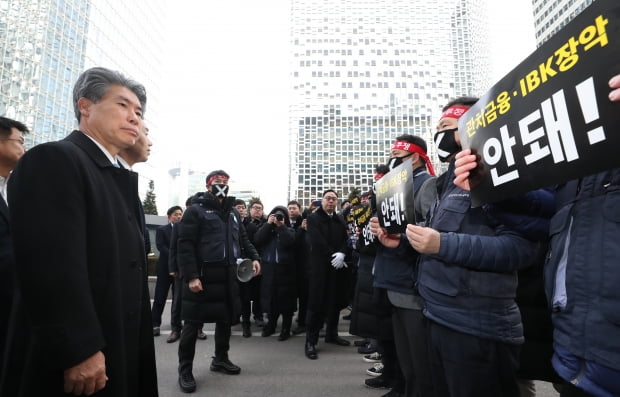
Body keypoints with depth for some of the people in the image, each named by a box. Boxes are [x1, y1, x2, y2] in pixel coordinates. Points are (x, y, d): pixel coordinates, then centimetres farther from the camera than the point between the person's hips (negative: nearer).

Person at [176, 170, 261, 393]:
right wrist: (191, 276, -20)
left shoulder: (233, 212, 15)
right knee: (192, 323, 4)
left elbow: (243, 239, 20)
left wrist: (253, 257, 3)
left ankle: (221, 359, 35)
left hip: (227, 276, 7)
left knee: (226, 319, 16)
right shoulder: (196, 210, -7)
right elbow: (184, 245, -14)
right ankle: (185, 370, 19)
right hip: (202, 276, -6)